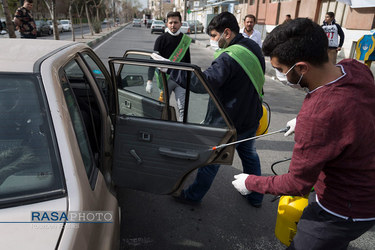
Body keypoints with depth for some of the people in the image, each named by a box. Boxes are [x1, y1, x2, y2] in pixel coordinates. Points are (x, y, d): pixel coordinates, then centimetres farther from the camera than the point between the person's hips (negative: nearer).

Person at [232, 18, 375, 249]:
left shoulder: (317, 117, -40)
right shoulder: (356, 69, -14)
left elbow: (297, 185, -26)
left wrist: (250, 183, -12)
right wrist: (305, 122, 9)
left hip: (347, 211, -8)